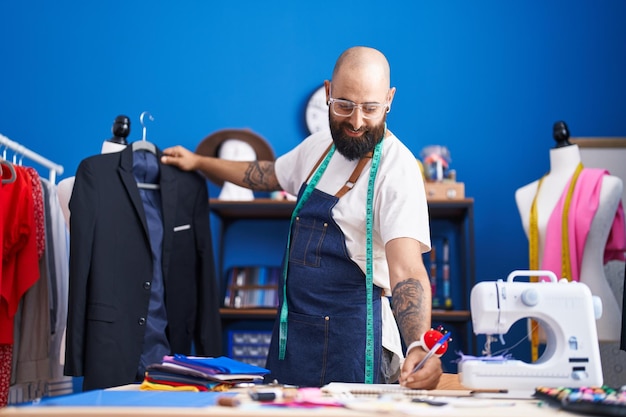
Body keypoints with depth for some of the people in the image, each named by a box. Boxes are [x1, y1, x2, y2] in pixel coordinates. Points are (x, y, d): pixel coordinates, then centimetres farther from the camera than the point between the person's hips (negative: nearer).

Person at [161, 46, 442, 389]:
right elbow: (268, 175, 28)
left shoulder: (396, 167, -16)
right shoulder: (317, 148, 7)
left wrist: (418, 348, -41)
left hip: (352, 345, -7)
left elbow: (406, 269, -27)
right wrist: (198, 161, 31)